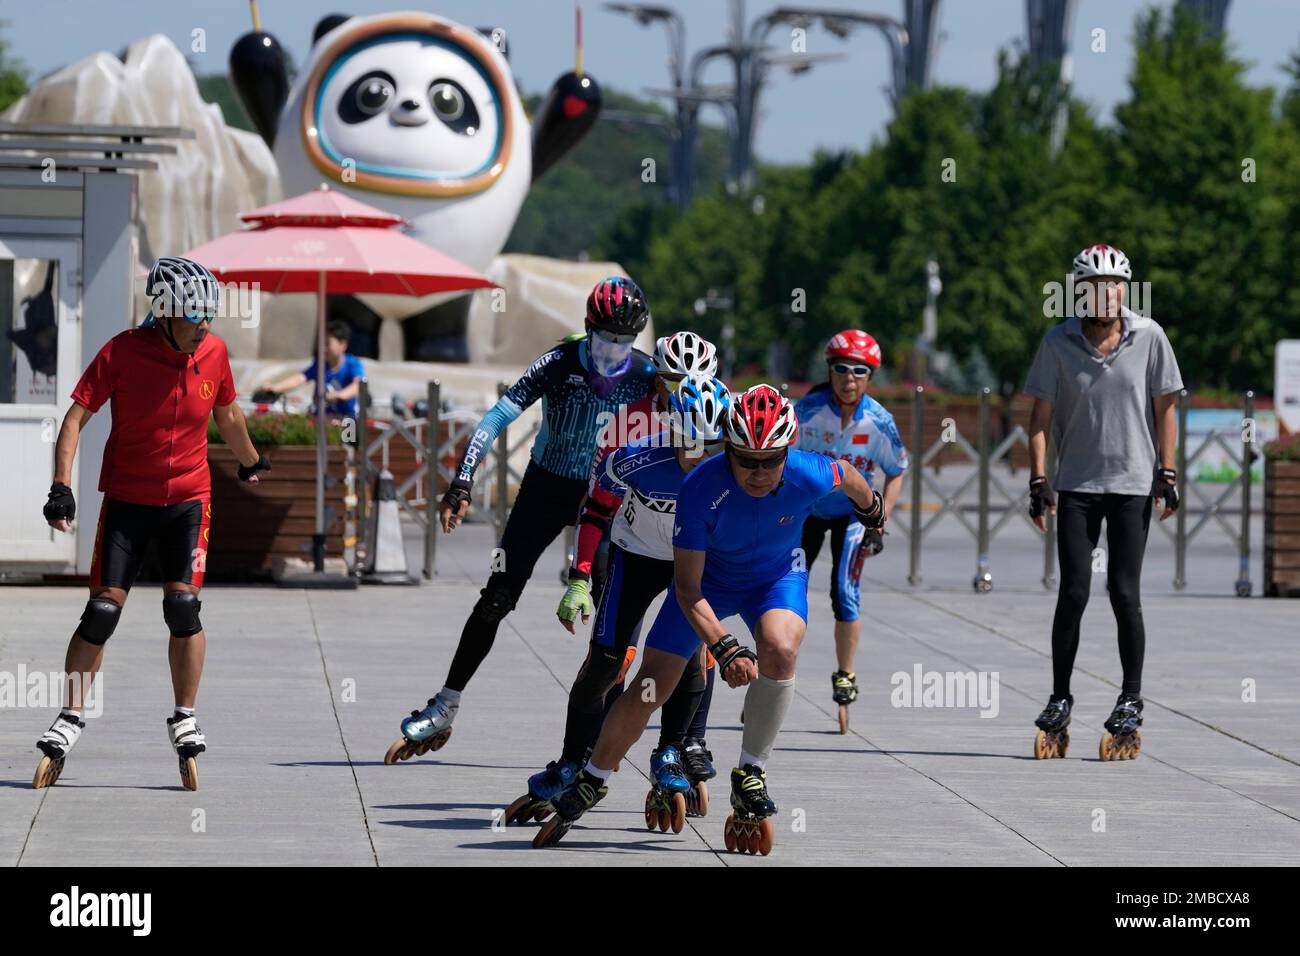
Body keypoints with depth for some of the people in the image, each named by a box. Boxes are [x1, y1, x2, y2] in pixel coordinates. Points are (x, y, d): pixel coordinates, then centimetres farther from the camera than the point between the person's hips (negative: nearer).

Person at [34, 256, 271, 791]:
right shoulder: (123, 352, -13)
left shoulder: (214, 353, -2)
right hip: (127, 499, -2)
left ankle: (184, 720, 3)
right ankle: (70, 720, 7)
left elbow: (226, 413, 18)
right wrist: (61, 487, -21)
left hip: (189, 498, 2)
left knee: (183, 605, -11)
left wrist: (251, 462, 33)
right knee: (102, 610, -5)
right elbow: (76, 417, -11)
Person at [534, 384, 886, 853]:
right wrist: (724, 649, -42)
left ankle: (750, 776, -13)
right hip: (709, 581, -1)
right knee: (648, 690, -5)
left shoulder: (809, 476, -31)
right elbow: (687, 588, -30)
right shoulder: (700, 489, -35)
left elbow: (848, 475, -4)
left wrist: (871, 508, 18)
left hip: (778, 577, 1)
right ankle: (589, 783, 19)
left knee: (779, 651, -31)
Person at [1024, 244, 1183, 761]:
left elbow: (1165, 409, 4)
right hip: (1077, 485, 1)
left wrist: (1167, 474, -1)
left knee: (1124, 594, -3)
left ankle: (1130, 703, 7)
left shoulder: (1149, 337, -2)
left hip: (1133, 485, -1)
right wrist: (1038, 481, -3)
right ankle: (1059, 701, 8)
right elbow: (1040, 416, 3)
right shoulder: (1058, 343, -1)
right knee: (1073, 592, -3)